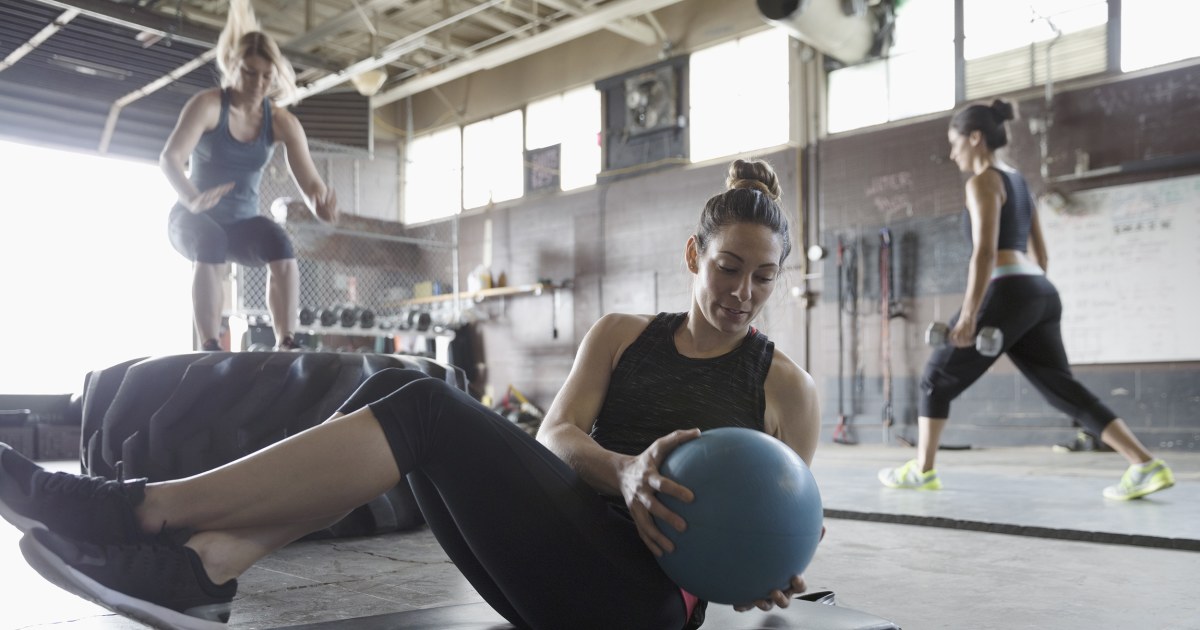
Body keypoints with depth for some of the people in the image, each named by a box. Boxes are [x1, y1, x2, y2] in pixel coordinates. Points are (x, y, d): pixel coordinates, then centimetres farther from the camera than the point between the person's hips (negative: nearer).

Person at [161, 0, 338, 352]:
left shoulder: (282, 123, -7)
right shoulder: (208, 105, -15)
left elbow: (310, 182, -16)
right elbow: (169, 158, -28)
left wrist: (320, 202, -41)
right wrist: (191, 198, -50)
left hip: (242, 222, 3)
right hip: (194, 218, -2)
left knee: (280, 245, -30)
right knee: (211, 245, -37)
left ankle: (286, 343, -30)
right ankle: (209, 349, -36)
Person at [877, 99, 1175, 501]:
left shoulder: (983, 182, -5)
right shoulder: (1017, 182, 22)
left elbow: (985, 252, -16)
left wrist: (968, 315, -19)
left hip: (1007, 293, -9)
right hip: (1041, 293, 9)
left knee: (938, 378, 6)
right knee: (1061, 388, 6)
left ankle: (921, 470, 13)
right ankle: (1146, 466, -3)